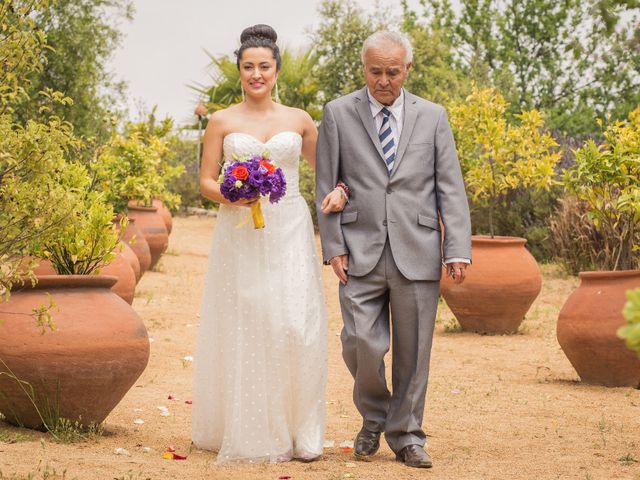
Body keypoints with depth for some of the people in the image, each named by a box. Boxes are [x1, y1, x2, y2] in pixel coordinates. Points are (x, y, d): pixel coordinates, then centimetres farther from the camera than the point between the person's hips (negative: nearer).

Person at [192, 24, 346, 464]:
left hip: (289, 234, 1)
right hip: (240, 237, -1)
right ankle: (247, 431, 10)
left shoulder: (299, 120, 9)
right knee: (243, 331, -1)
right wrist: (233, 196, -16)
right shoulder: (222, 122, 5)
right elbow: (206, 182, 4)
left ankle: (299, 432, 3)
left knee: (296, 327, -7)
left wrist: (338, 190, -3)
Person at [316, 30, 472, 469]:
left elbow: (451, 188, 4)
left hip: (417, 253, 1)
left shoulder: (432, 117, 8)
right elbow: (326, 186, 5)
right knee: (361, 345, -7)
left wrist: (458, 250, -5)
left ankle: (406, 436, 17)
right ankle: (373, 420, 19)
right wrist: (333, 247, -4)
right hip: (361, 252, -1)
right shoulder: (339, 114, 5)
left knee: (413, 351, 3)